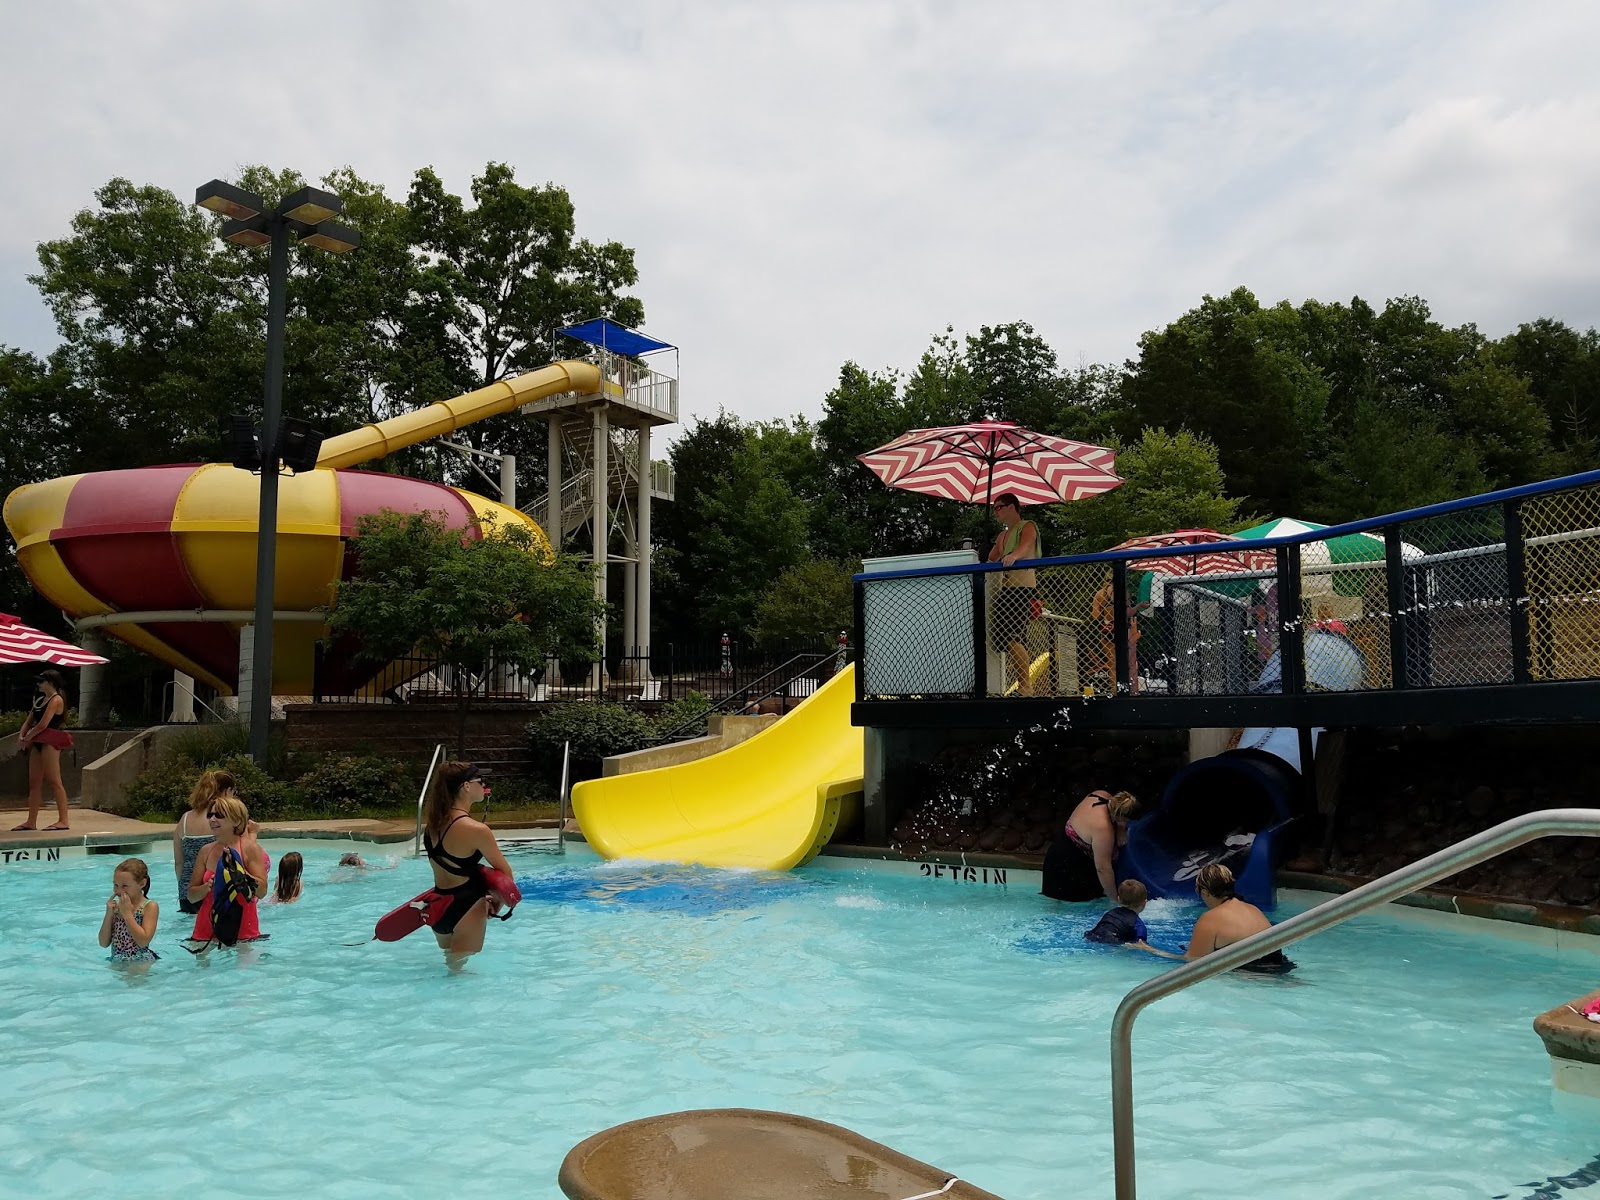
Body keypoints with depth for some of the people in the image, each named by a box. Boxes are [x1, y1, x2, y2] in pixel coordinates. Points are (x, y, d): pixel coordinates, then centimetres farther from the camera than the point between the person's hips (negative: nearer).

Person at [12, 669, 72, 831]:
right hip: (38, 743, 9)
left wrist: (26, 739, -8)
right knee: (34, 783, 9)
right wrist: (21, 736, -2)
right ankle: (31, 822, 13)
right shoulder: (40, 699, 18)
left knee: (54, 781, -10)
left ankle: (63, 820, -9)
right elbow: (29, 721, 15)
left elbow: (42, 725, -16)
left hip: (50, 743, -9)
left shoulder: (56, 700, -9)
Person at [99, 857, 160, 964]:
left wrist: (127, 913, -16)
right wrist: (109, 914, -6)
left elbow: (143, 941, -19)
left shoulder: (150, 906, -8)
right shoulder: (116, 907, 9)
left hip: (140, 962, -6)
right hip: (116, 962, 7)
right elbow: (104, 943, 6)